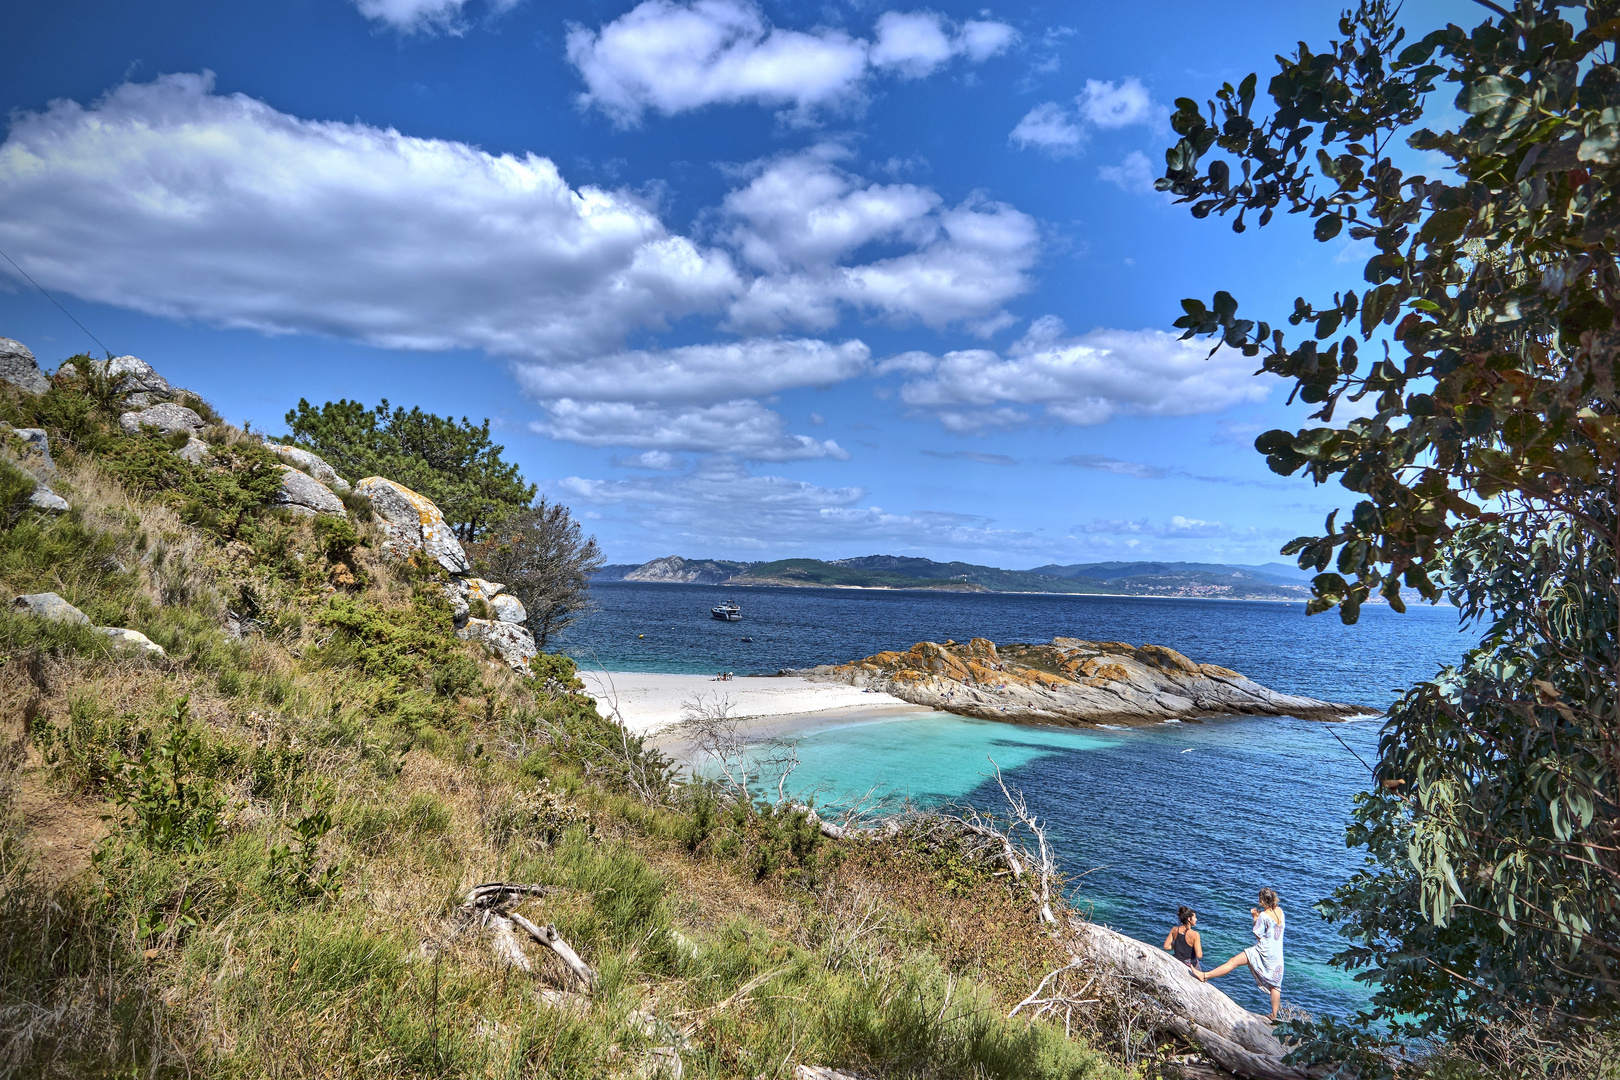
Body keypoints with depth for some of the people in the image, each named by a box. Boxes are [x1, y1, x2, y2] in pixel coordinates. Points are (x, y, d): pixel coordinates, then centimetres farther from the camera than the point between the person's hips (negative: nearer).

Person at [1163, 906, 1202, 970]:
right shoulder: (1194, 934, -19)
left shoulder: (1175, 930, -4)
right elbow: (1199, 955, -21)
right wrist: (1200, 947, -2)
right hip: (1192, 966, -5)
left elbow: (1166, 946, 2)